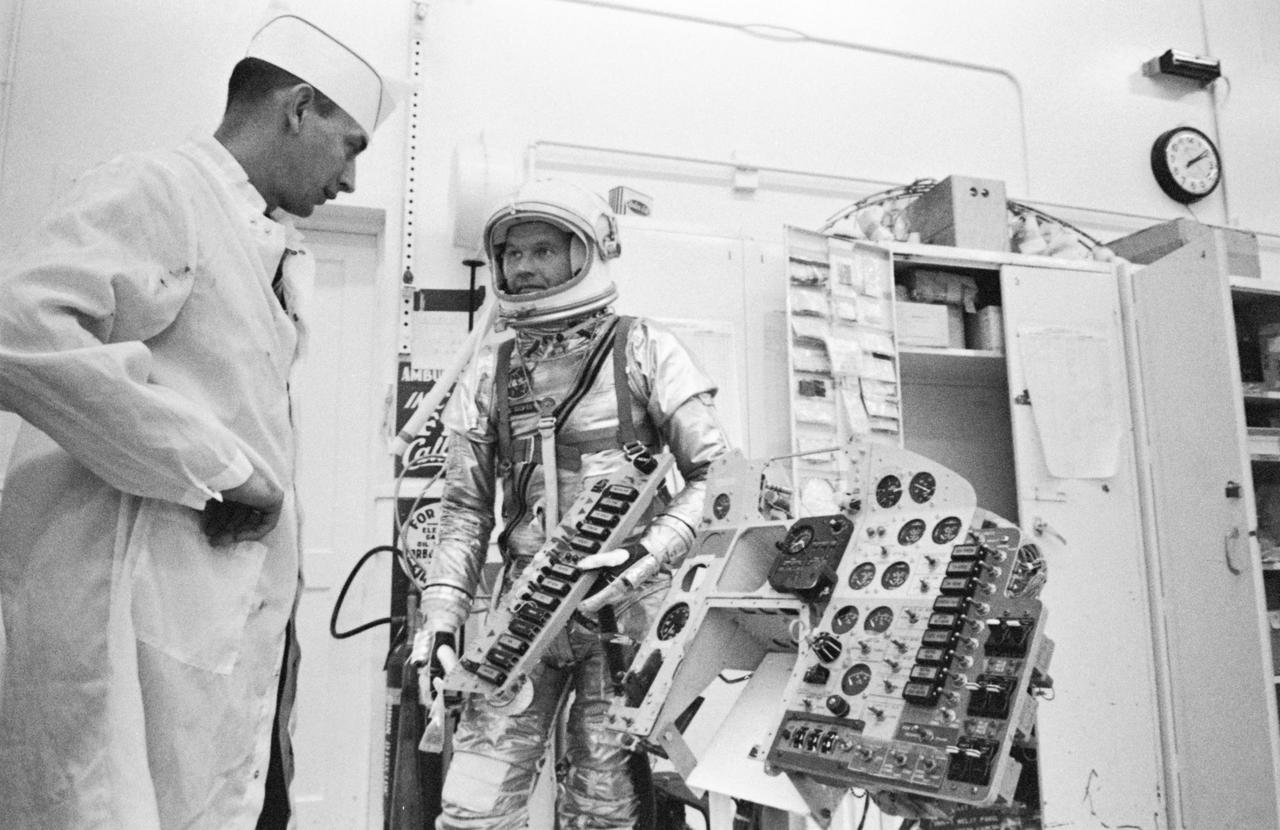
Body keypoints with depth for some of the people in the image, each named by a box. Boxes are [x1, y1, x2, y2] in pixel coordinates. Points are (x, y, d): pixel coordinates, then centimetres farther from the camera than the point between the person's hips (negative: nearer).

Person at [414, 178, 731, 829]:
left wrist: (650, 552, -16)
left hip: (624, 604, -3)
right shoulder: (487, 375, 11)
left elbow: (714, 471, -3)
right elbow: (465, 508, 11)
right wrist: (440, 616, 2)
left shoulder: (642, 350, 0)